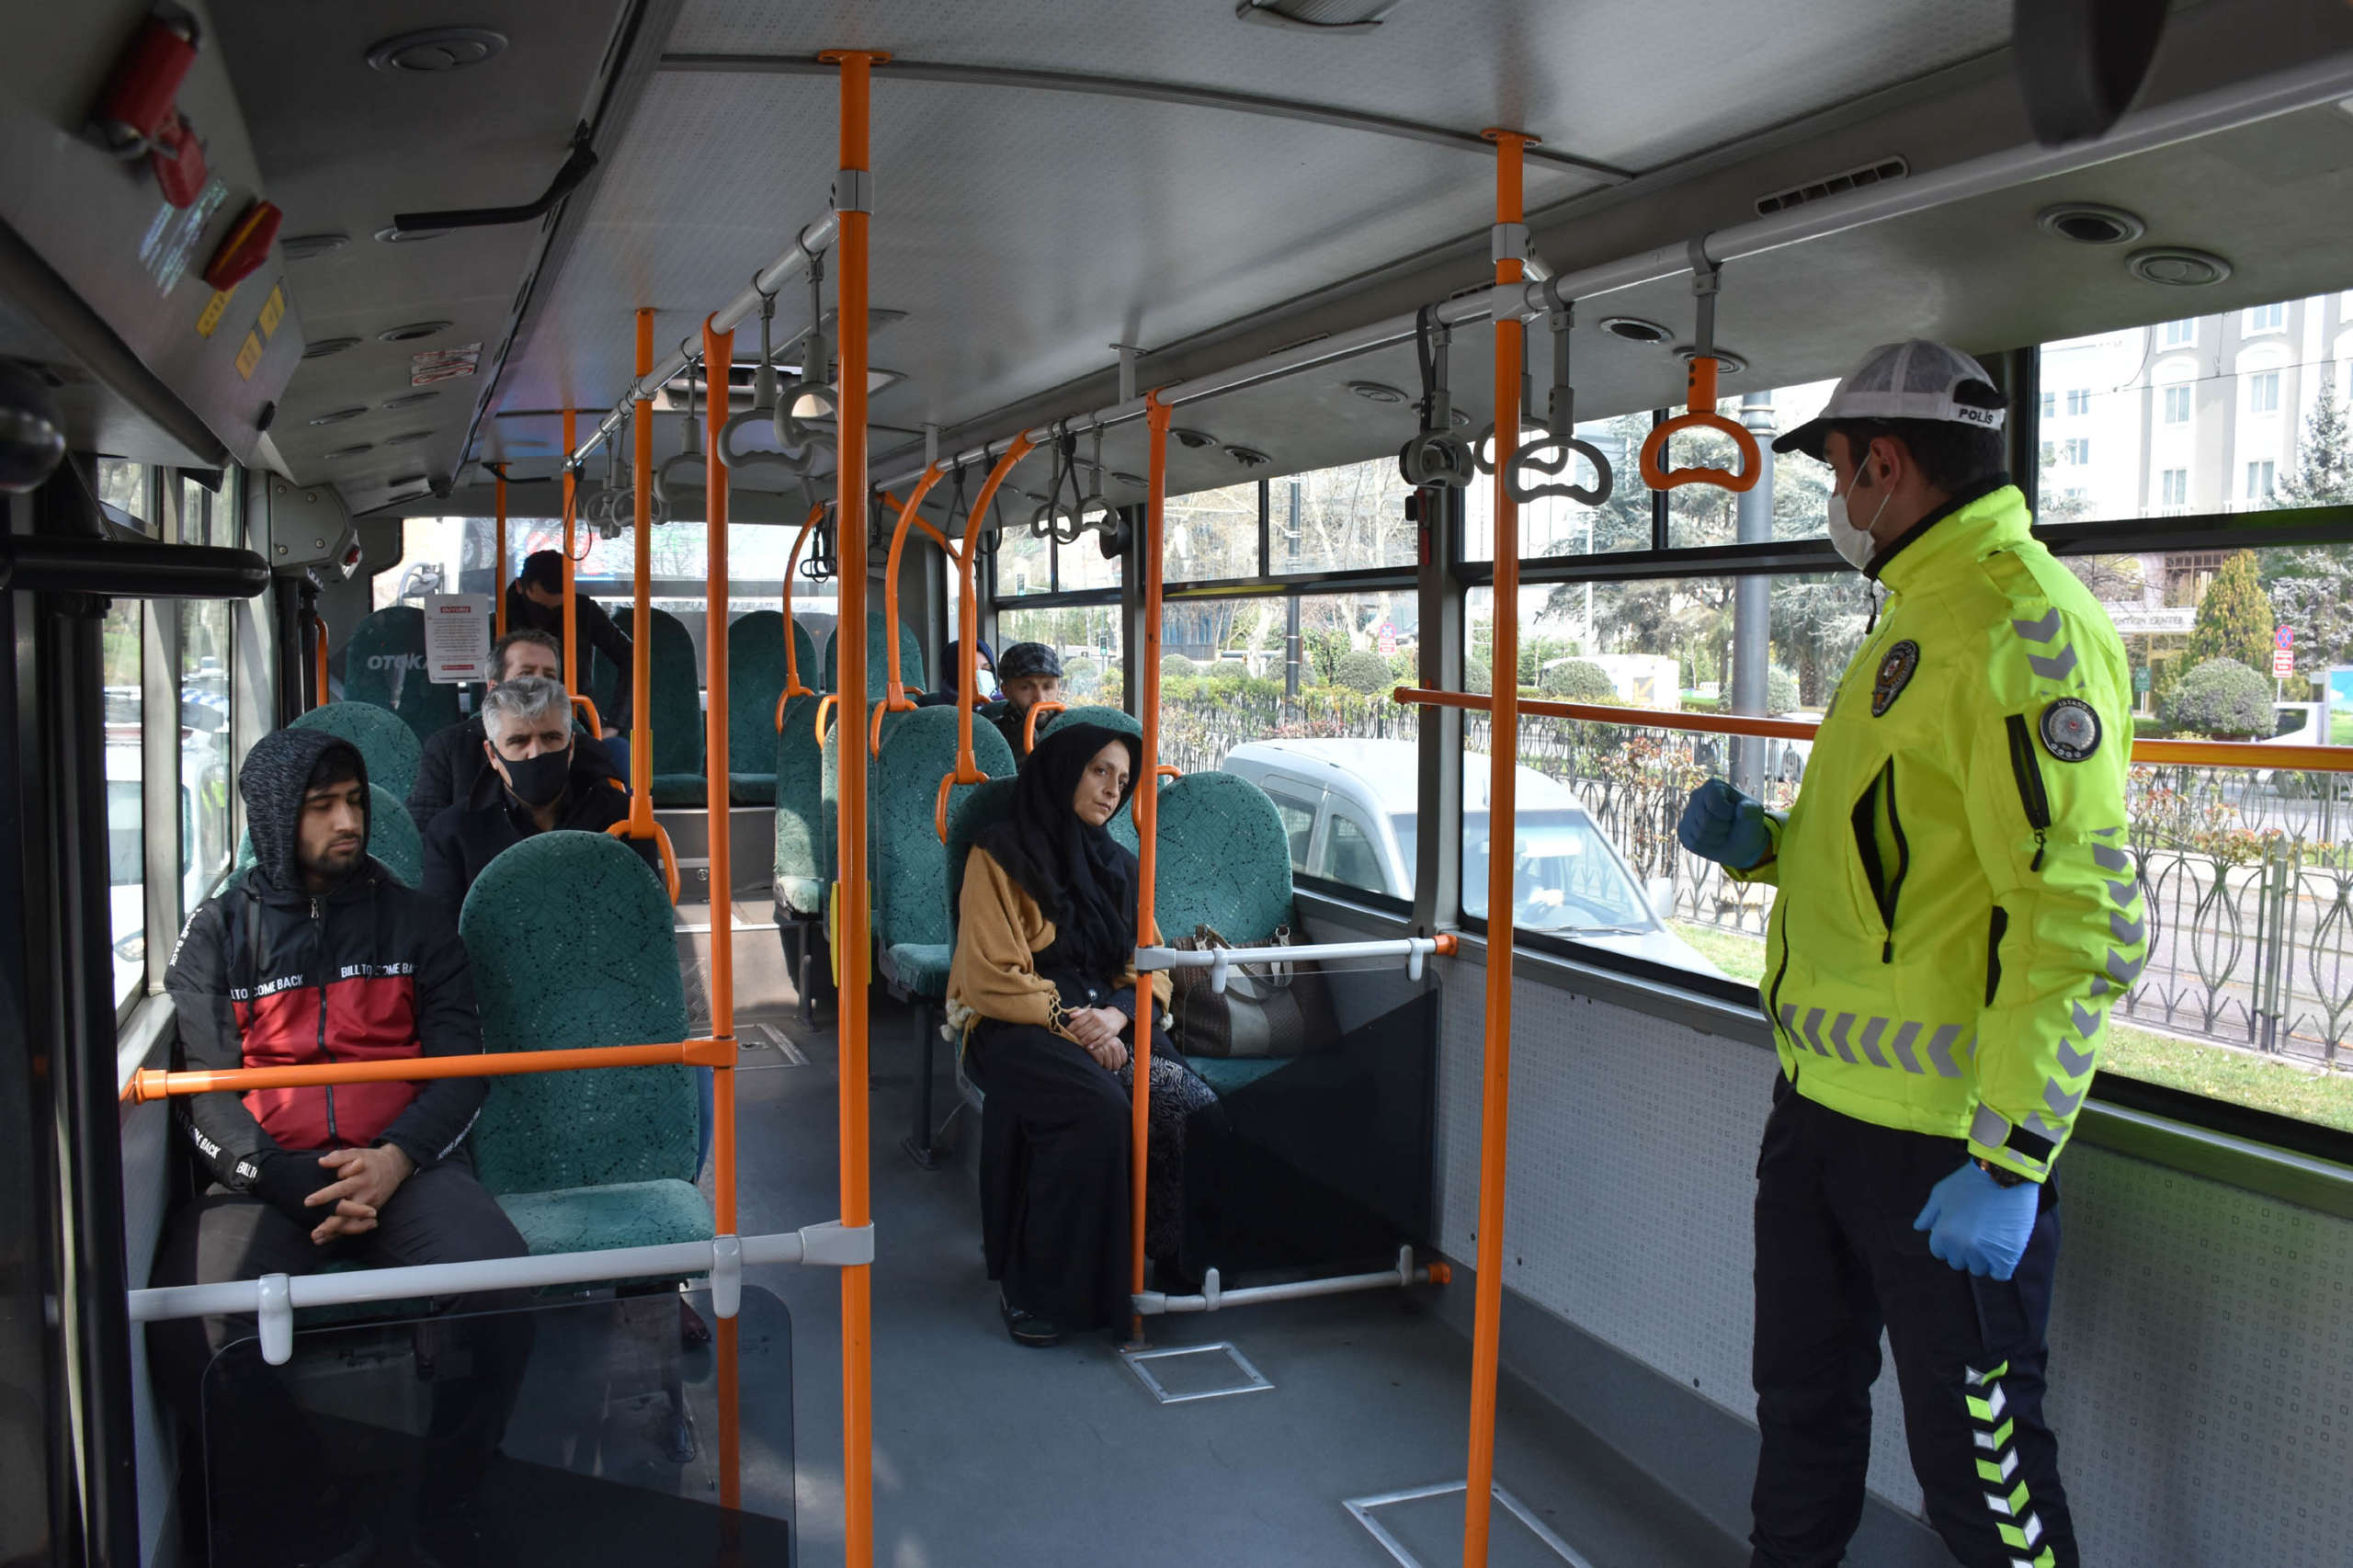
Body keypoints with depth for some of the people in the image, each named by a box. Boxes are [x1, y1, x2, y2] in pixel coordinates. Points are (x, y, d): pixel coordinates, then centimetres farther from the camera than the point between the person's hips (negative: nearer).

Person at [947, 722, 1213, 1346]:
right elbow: (993, 977, -5)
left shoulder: (1116, 865, 21)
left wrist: (1116, 1014, -8)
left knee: (1195, 1105, -27)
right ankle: (1035, 1287, -23)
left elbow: (1151, 967, 14)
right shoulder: (1001, 856, 3)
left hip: (1111, 1021, 5)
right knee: (1098, 1107, -36)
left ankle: (1167, 1264, -13)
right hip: (1019, 1025, -5)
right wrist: (1070, 1022, -17)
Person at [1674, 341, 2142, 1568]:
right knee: (1804, 1402, 23)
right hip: (1824, 1100, 10)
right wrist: (1761, 845, 6)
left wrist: (2008, 1158, -25)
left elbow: (2083, 917, -24)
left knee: (1979, 1466, 5)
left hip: (1944, 1143, -9)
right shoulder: (1917, 614, 15)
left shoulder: (2018, 620, -18)